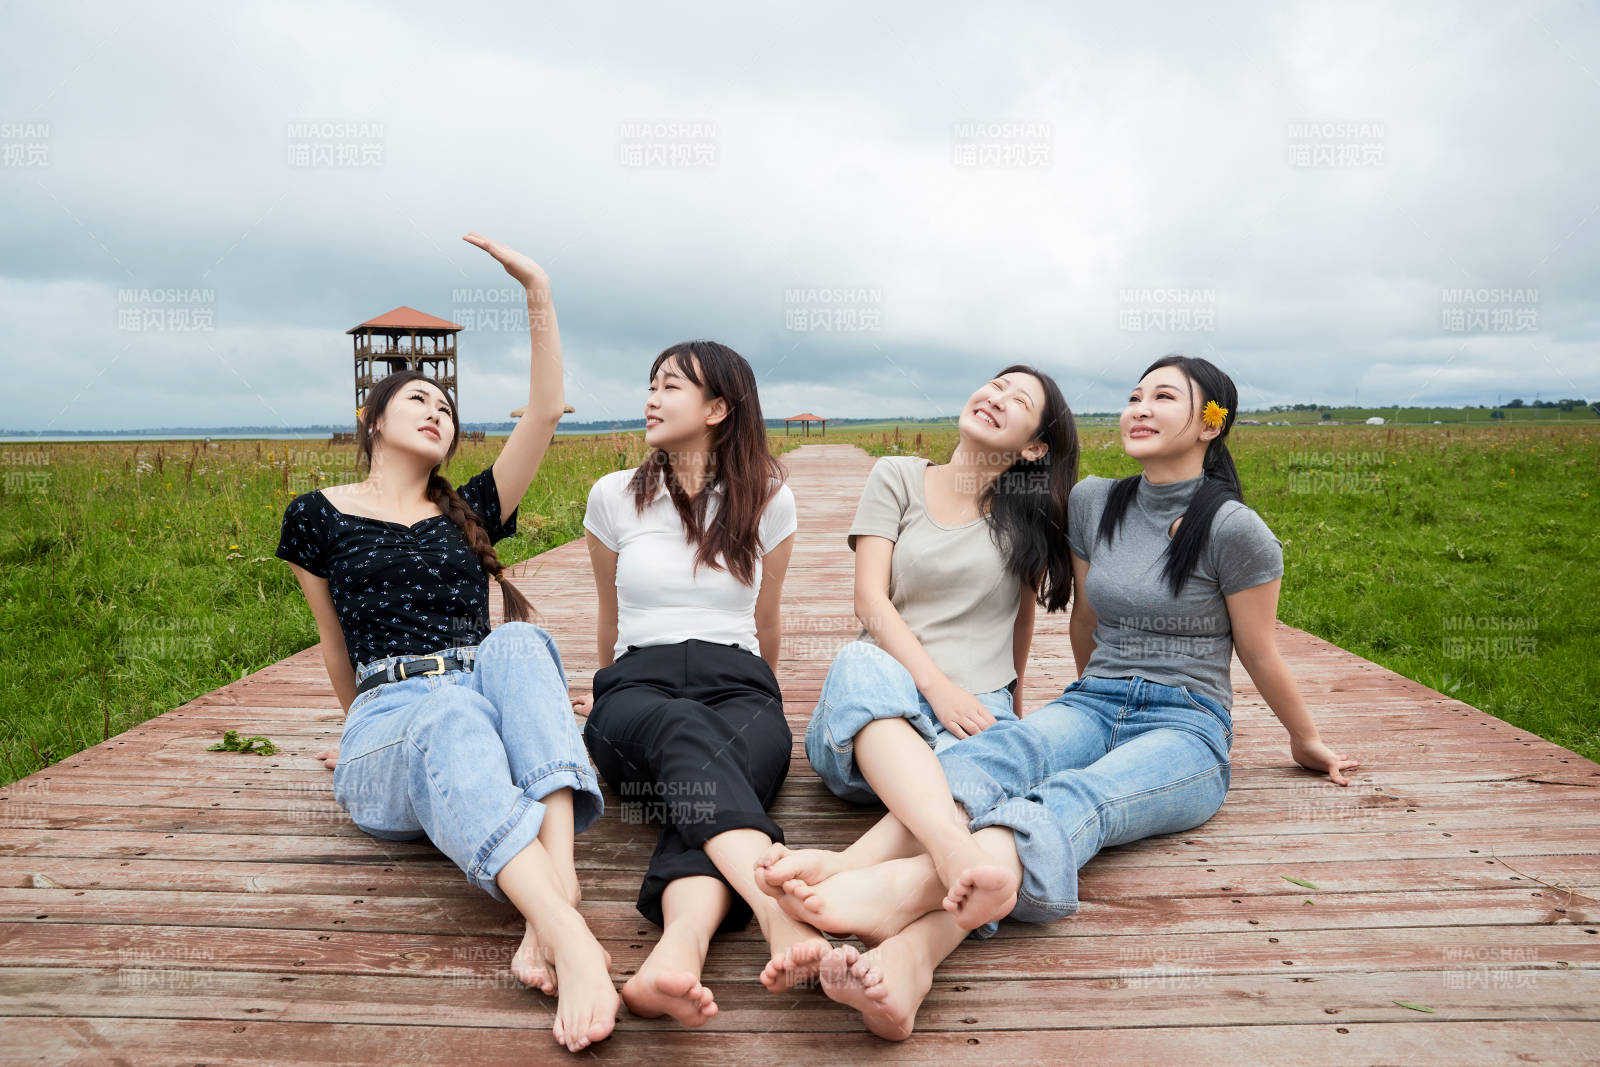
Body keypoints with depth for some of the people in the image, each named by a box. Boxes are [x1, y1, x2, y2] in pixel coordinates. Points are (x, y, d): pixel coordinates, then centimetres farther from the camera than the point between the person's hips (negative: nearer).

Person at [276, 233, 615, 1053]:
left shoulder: (468, 514, 21)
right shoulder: (319, 515, 16)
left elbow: (545, 412, 11)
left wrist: (539, 294, 6)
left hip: (484, 704, 3)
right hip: (389, 722, -2)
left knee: (517, 643, -32)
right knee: (451, 717, -39)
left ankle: (557, 884, -50)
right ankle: (572, 944, -63)